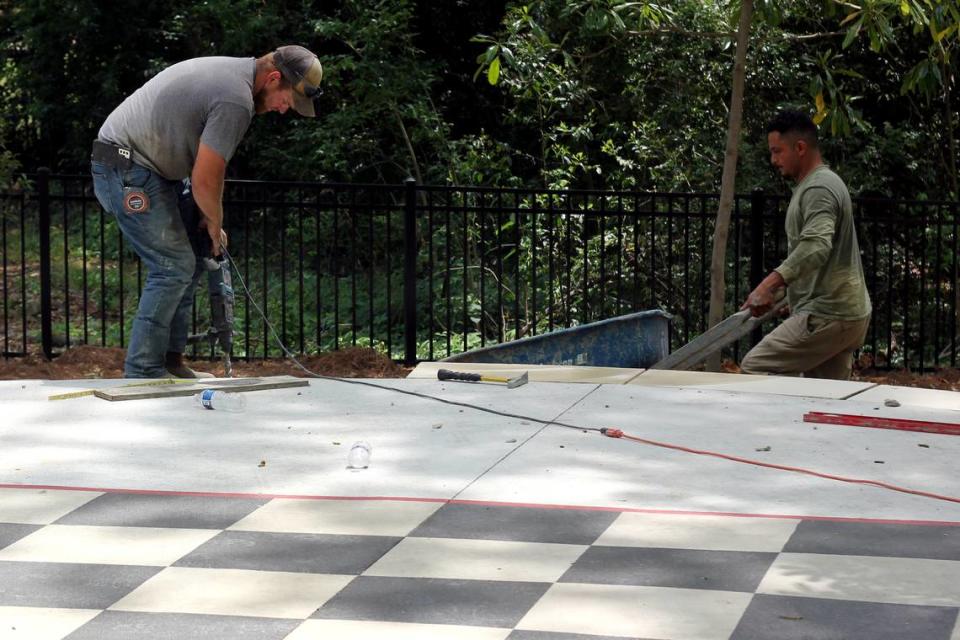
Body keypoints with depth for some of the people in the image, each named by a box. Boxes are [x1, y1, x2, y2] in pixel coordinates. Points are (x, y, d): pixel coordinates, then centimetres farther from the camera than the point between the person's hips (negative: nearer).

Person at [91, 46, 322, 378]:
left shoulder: (230, 70, 12)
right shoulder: (236, 100, -21)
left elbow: (203, 166, 19)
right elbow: (205, 181, -21)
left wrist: (209, 221, 14)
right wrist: (215, 224, -2)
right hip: (127, 168, -11)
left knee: (187, 262, 13)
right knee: (173, 268, -10)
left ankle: (169, 361, 15)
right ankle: (143, 373, -8)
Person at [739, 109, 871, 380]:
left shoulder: (819, 189, -15)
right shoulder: (826, 183, 20)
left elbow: (816, 246, -33)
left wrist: (771, 283, -44)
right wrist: (786, 290, 38)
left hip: (826, 316, -11)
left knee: (754, 369, -12)